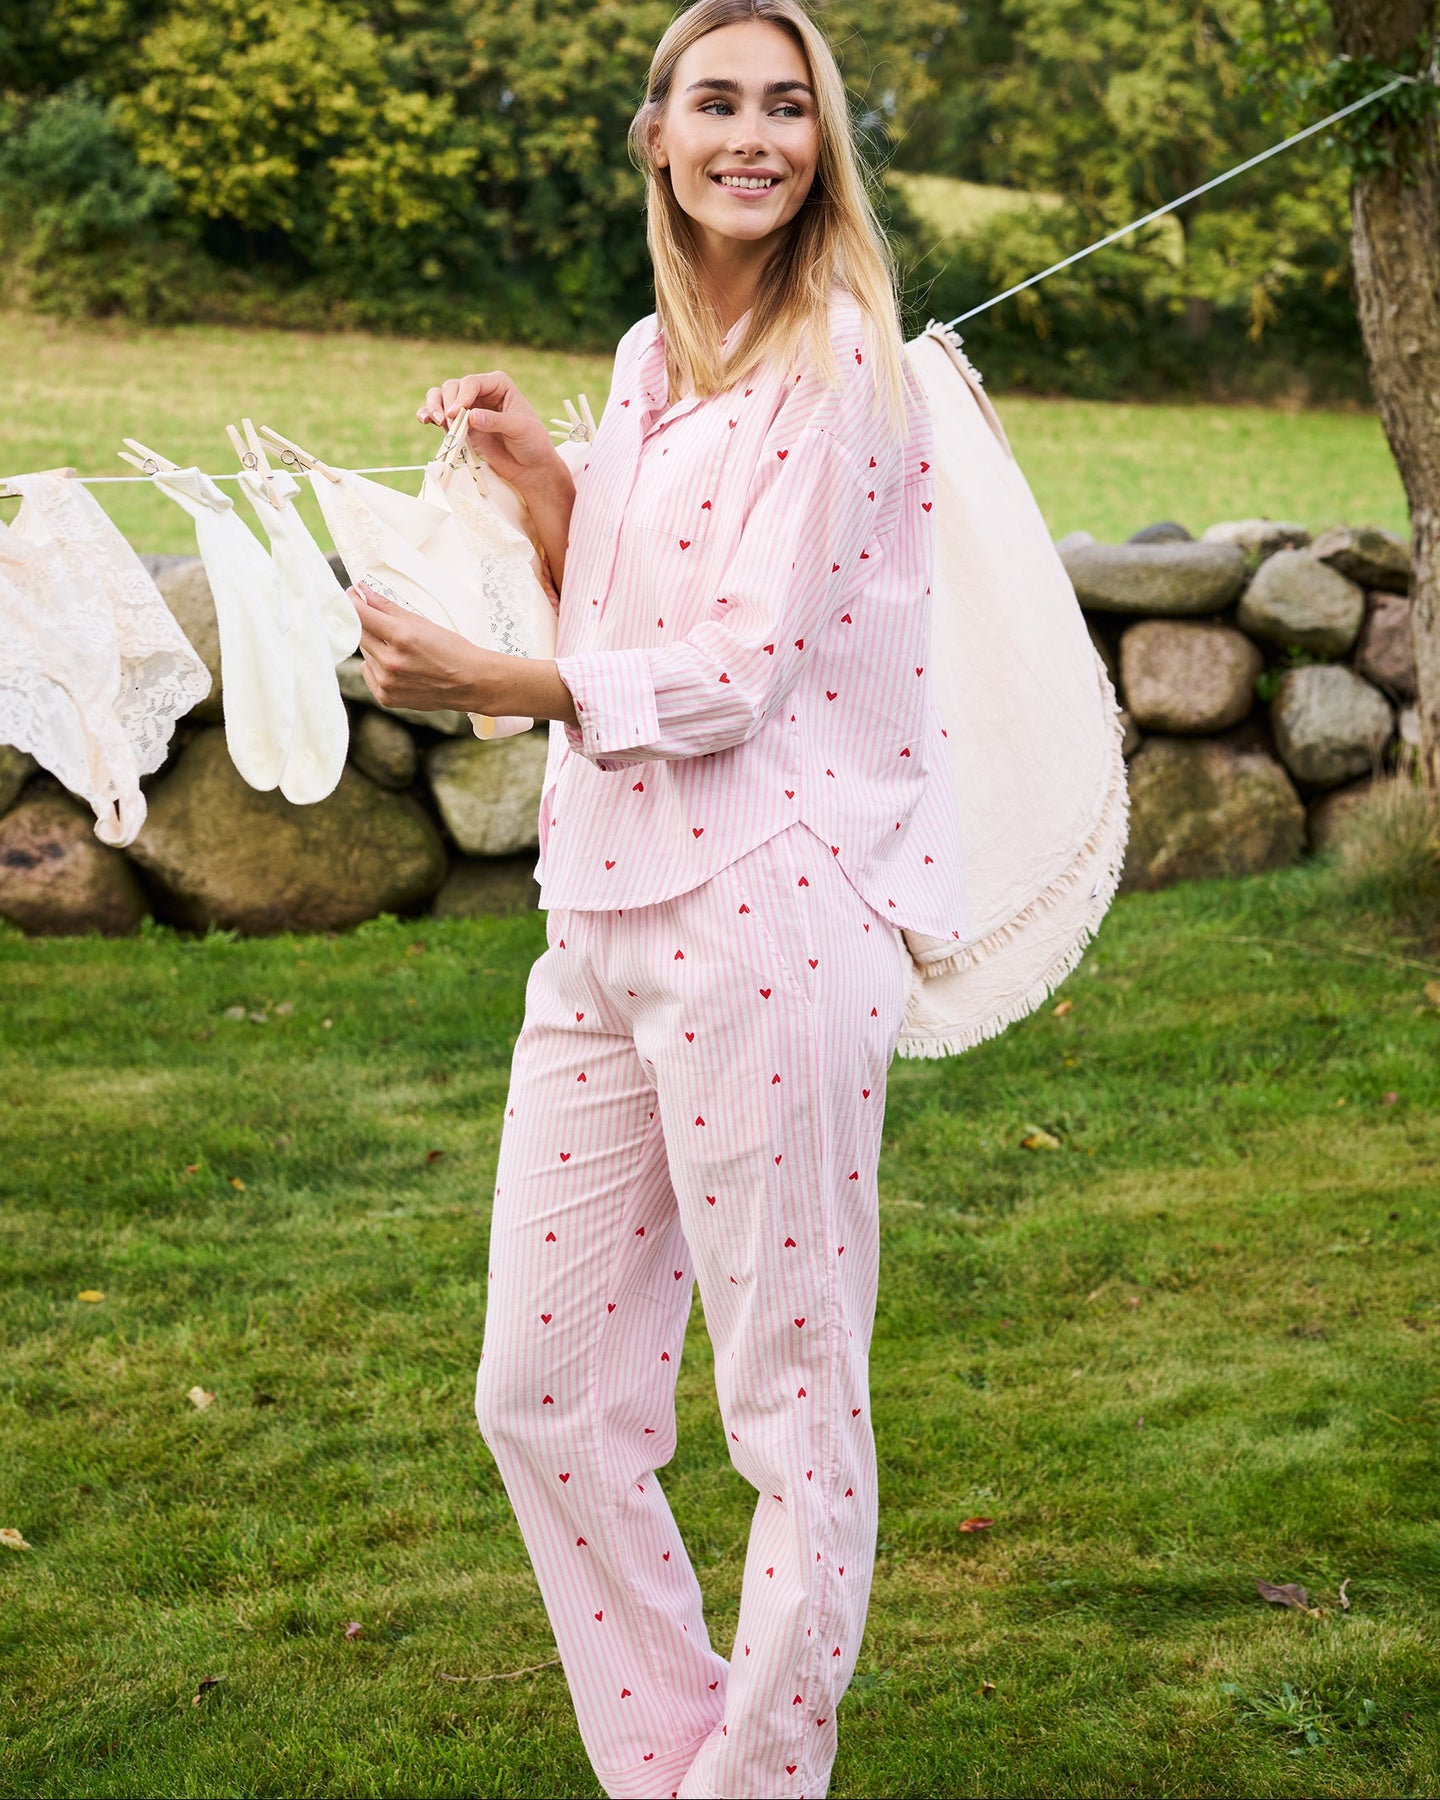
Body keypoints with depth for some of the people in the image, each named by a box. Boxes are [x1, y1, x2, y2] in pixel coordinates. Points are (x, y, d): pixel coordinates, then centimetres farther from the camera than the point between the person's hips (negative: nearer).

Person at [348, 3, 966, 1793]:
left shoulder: (836, 362, -6)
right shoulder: (647, 359, 16)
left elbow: (743, 670, -13)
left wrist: (490, 683, -16)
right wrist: (535, 473, 9)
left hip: (769, 909, -8)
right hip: (602, 911, 8)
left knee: (793, 1405, 2)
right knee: (544, 1396, 11)